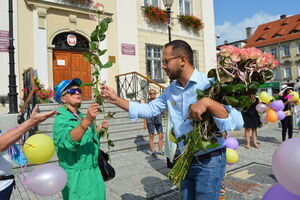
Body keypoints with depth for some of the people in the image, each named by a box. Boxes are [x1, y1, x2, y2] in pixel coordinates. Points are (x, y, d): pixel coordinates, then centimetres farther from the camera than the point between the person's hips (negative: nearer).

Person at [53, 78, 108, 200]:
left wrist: (98, 129, 10)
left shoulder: (80, 116, 9)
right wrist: (87, 121, -46)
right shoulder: (61, 118, -15)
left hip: (93, 172, 8)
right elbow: (69, 141, -35)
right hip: (77, 176, -8)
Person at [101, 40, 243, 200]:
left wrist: (208, 103, -41)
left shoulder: (208, 85, -20)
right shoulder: (171, 90, 3)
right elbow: (150, 109, 4)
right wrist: (116, 100, -1)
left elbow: (237, 122, -26)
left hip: (209, 161, -6)